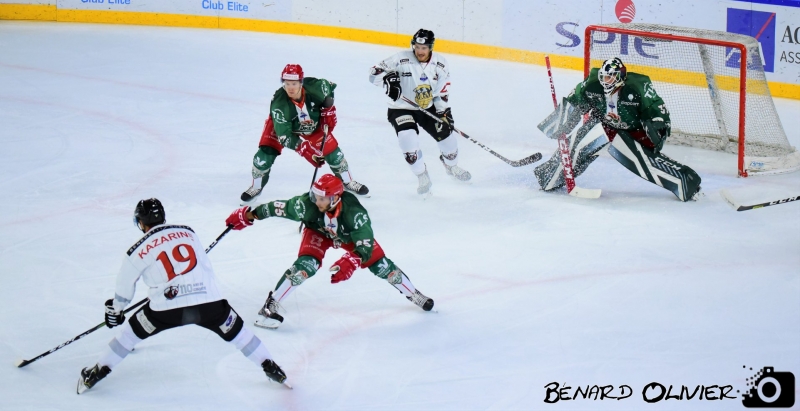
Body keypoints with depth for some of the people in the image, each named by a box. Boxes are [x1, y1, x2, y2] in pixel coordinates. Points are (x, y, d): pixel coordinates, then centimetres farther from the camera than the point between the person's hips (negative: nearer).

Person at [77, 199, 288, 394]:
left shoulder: (140, 250, 8)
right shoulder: (187, 232, 16)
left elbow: (125, 284, 19)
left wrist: (115, 309, 37)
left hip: (167, 309, -2)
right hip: (208, 302, 2)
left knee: (132, 331, 20)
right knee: (235, 330, 24)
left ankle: (97, 372, 21)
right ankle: (271, 368, 27)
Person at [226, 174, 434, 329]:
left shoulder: (354, 213, -41)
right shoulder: (307, 204, -38)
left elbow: (365, 247, -40)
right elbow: (279, 208, -26)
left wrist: (350, 263, -56)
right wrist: (248, 215, -23)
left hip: (349, 235, 0)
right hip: (318, 231, 0)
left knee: (380, 265, -4)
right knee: (306, 266, -26)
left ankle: (413, 294, 22)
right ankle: (271, 305, -17)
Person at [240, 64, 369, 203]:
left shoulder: (315, 87, -34)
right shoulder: (279, 103, -40)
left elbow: (329, 87, -6)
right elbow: (284, 135, -38)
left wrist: (328, 109, -11)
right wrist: (304, 149, -46)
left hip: (313, 125, 2)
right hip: (281, 124, -2)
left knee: (331, 150, 0)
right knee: (266, 152, -17)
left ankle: (347, 182, 24)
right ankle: (256, 186, 8)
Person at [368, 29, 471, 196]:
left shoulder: (440, 63, -6)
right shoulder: (401, 60, -19)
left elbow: (442, 92, 3)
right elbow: (375, 73, -17)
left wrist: (444, 112, -6)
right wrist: (389, 79, -36)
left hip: (428, 108, 4)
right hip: (401, 109, -4)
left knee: (446, 134, 1)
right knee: (408, 139, -26)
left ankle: (451, 166, 36)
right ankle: (422, 177, -4)